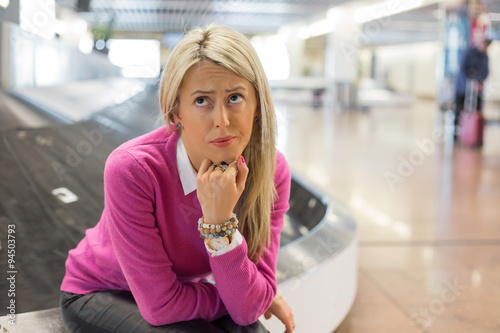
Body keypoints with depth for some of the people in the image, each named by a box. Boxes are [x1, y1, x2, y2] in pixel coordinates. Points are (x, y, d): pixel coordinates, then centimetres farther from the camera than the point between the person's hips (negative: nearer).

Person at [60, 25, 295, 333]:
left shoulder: (272, 171, -20)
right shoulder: (131, 169, -31)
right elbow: (160, 306, -25)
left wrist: (220, 220, -36)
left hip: (182, 283, 3)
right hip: (100, 295, -3)